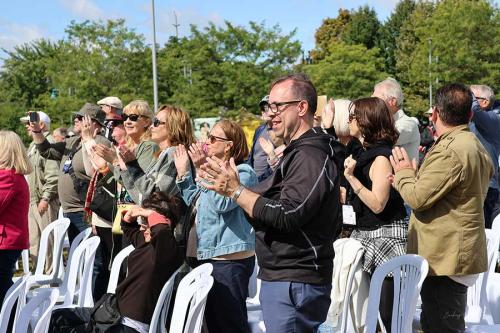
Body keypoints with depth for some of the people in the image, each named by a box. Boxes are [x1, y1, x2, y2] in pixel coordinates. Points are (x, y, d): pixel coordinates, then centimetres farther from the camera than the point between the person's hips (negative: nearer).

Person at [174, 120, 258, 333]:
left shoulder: (243, 172, -13)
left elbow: (222, 203, -27)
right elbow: (193, 201, 24)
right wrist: (183, 172, 14)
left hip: (231, 259, -10)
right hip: (208, 255, 10)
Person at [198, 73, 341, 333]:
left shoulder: (311, 156, -16)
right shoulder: (297, 152, 18)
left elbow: (287, 215, -24)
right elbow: (271, 203, 17)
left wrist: (236, 191, -17)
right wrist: (228, 183, 5)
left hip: (295, 284, -10)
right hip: (281, 279, 10)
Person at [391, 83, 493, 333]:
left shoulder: (449, 151, -21)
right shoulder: (475, 146, 14)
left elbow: (418, 198, -20)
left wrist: (404, 173, -2)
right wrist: (416, 174, 8)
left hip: (445, 257, -11)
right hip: (463, 253, 11)